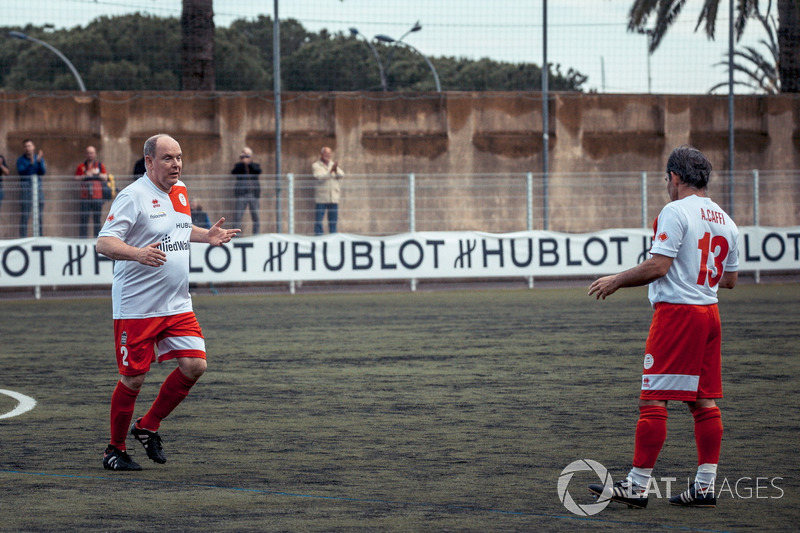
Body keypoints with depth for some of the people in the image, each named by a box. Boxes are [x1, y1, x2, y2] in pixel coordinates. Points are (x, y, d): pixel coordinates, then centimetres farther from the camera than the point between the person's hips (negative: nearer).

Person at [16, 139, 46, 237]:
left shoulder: (40, 158, 10)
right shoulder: (21, 160, 2)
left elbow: (43, 172, -1)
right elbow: (21, 172, -11)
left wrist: (39, 162, -16)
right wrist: (31, 164, -22)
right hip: (26, 188, -3)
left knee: (39, 214, 3)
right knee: (24, 214, -7)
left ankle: (38, 236, 9)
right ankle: (23, 236, -7)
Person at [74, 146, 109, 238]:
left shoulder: (100, 165, 12)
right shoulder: (81, 166, 11)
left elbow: (105, 178, 4)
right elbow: (76, 178, 6)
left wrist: (96, 174, -10)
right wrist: (85, 176, -9)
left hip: (97, 197, 1)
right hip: (85, 197, -1)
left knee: (97, 219, 2)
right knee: (84, 219, -6)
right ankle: (82, 238, -5)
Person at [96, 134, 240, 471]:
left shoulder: (180, 192, 11)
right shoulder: (133, 196, -14)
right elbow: (104, 243, -21)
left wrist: (206, 236, 13)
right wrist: (138, 254, -38)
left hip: (177, 305, 7)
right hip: (136, 308, -7)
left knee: (194, 365, -4)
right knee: (133, 379, -1)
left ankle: (148, 427, 15)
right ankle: (115, 450, 16)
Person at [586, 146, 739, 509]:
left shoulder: (675, 212, -11)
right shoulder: (725, 221, 13)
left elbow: (657, 266, -17)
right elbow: (730, 279, 18)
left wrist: (615, 281, -5)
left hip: (675, 312, -8)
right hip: (709, 312, 8)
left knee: (653, 401, -6)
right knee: (705, 402, 9)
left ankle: (637, 486, -6)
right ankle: (705, 487, 8)